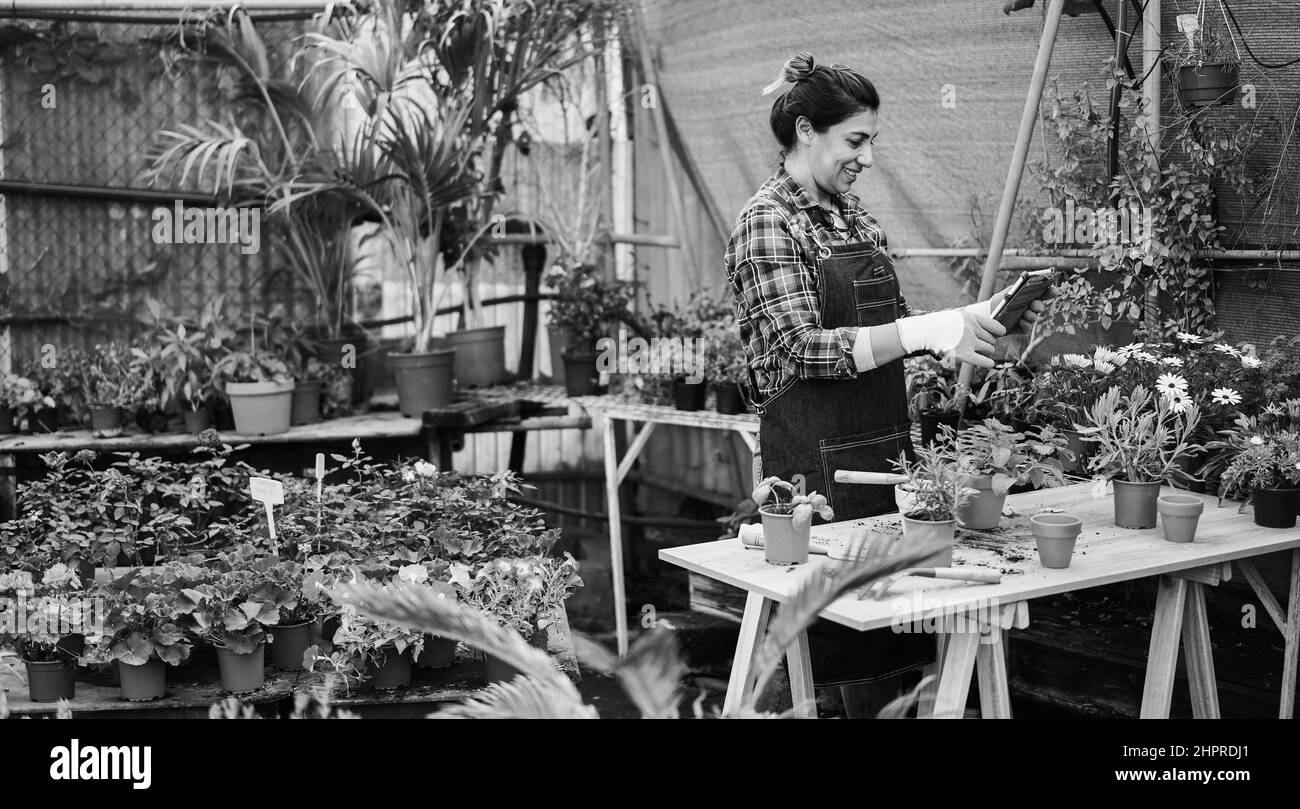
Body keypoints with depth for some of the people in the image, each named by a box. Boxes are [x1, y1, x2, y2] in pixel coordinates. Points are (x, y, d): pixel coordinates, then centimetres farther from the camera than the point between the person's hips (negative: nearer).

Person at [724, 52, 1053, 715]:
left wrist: (976, 318, 3)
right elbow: (803, 348, -19)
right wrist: (926, 331, -27)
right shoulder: (767, 221, -10)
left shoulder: (853, 215, 14)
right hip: (814, 460, -8)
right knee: (829, 643, -2)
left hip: (885, 444, 8)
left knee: (890, 646, 11)